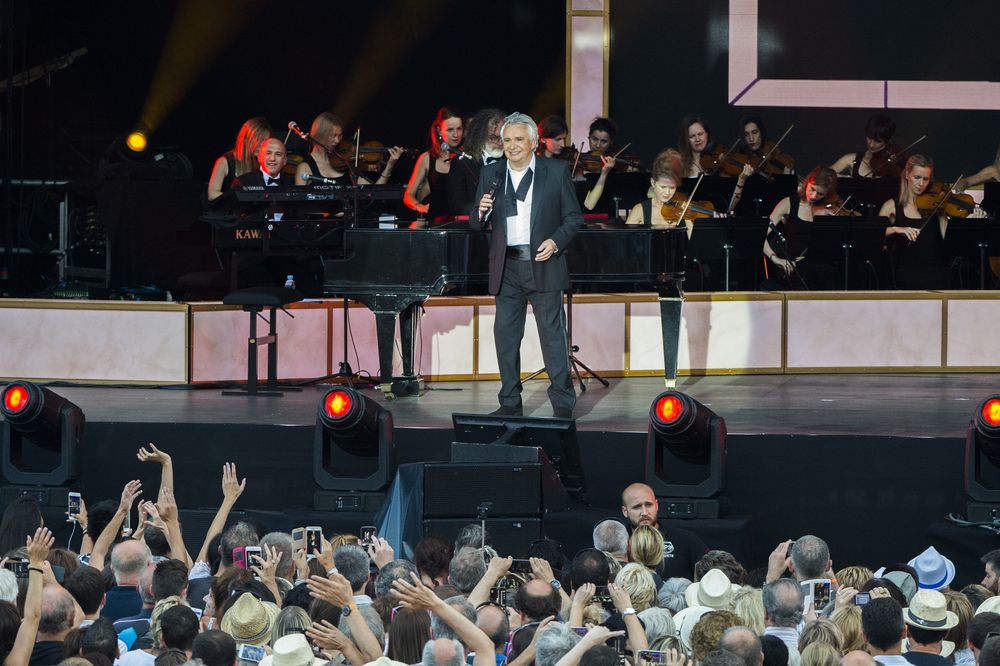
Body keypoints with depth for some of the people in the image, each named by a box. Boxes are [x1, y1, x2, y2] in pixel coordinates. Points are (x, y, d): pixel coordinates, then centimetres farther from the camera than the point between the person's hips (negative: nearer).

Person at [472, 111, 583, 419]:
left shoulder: (556, 172, 1)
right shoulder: (490, 175, 9)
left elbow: (574, 217, 4)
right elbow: (476, 225, 10)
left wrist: (556, 241, -12)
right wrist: (482, 212, -13)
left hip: (543, 264, -3)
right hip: (506, 268, 3)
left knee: (553, 333, -3)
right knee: (505, 335, 5)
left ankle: (563, 403, 2)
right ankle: (510, 403, 12)